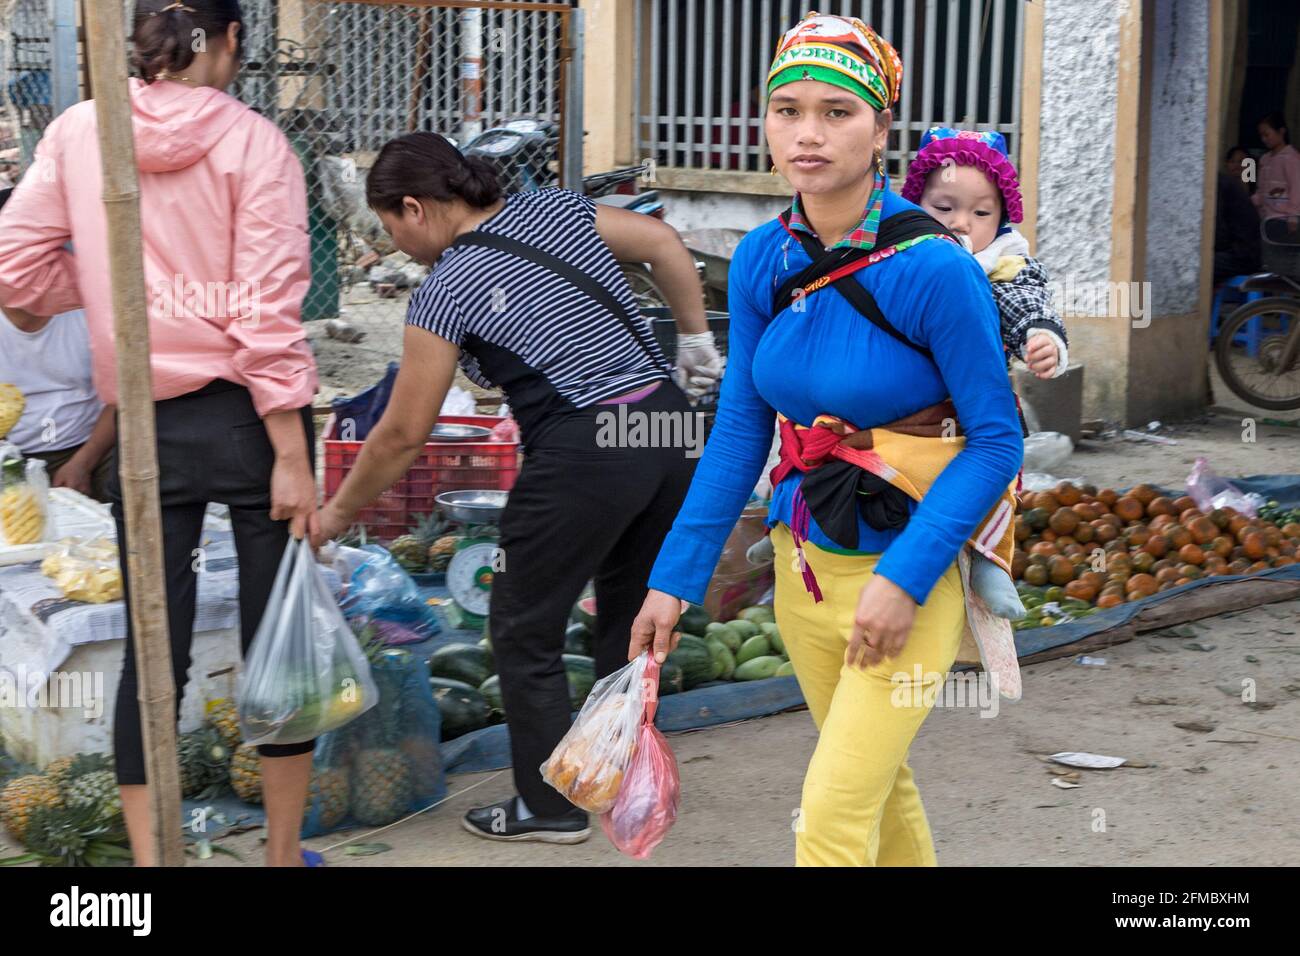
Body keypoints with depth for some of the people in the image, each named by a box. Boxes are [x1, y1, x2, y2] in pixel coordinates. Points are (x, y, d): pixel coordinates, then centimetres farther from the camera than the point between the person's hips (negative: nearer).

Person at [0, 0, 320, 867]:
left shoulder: (78, 133, 2)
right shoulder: (252, 141, -7)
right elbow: (269, 312, -13)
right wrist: (293, 455, -12)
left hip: (146, 423, 3)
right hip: (245, 413, -2)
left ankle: (149, 859, 11)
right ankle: (284, 853, 20)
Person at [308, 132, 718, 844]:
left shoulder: (447, 290, -6)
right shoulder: (555, 209, 11)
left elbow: (403, 435, -1)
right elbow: (664, 243, 14)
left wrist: (337, 513, 12)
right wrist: (695, 341, 22)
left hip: (585, 452, -7)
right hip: (671, 427, 8)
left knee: (524, 630, 10)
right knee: (631, 612, 21)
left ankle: (549, 808, 16)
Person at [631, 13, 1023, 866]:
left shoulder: (934, 269, -19)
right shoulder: (761, 260, -2)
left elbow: (996, 440, -14)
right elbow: (739, 433, 4)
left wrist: (904, 579, -21)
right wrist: (676, 579, 2)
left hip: (909, 567, -6)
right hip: (804, 562, 6)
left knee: (831, 821, -7)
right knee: (880, 783, 21)